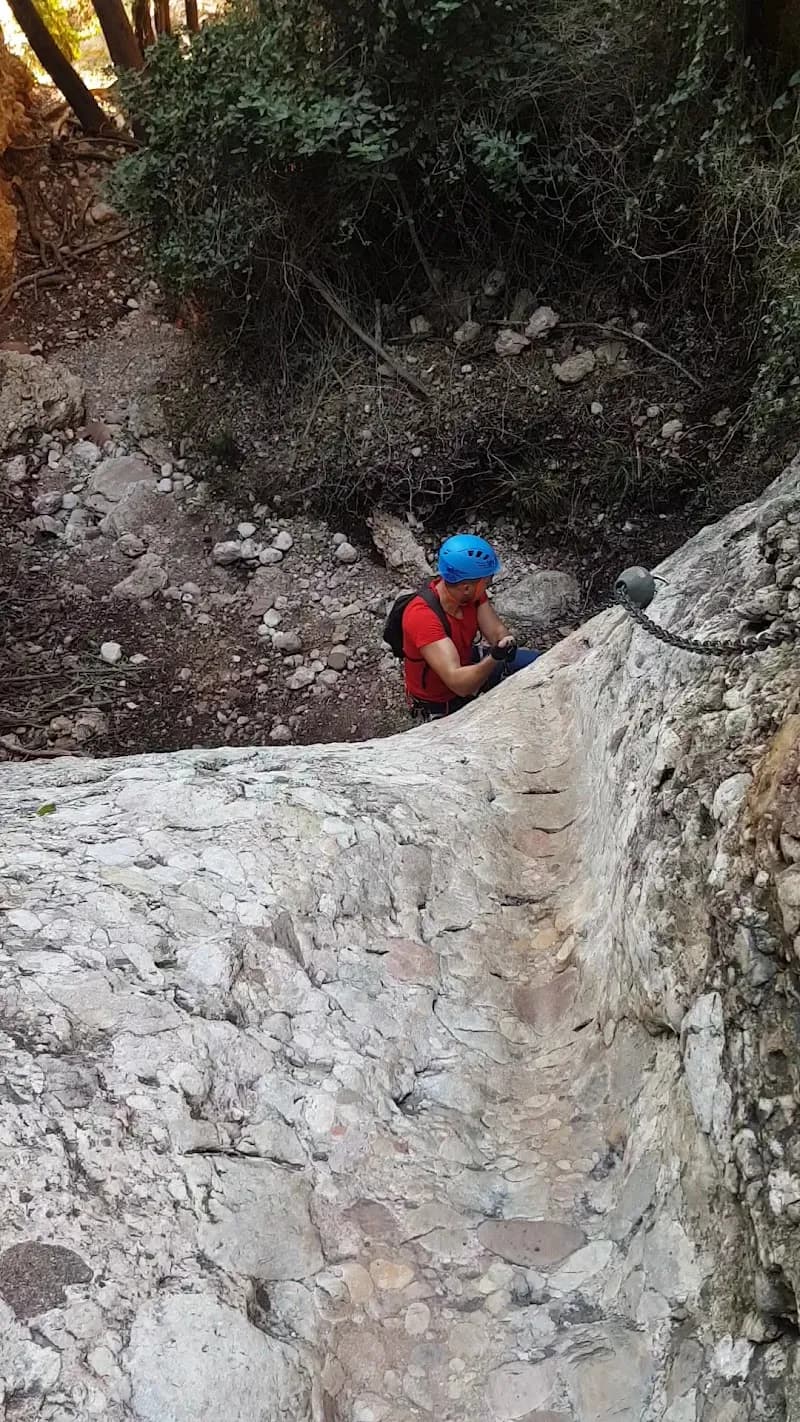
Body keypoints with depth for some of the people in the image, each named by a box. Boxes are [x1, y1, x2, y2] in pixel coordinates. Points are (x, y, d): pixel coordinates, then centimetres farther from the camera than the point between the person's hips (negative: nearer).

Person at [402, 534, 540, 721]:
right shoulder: (423, 616, -39)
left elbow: (497, 632, -13)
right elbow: (459, 684, -43)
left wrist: (506, 642, -35)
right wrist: (495, 656, -55)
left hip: (467, 665, 7)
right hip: (439, 704, -7)